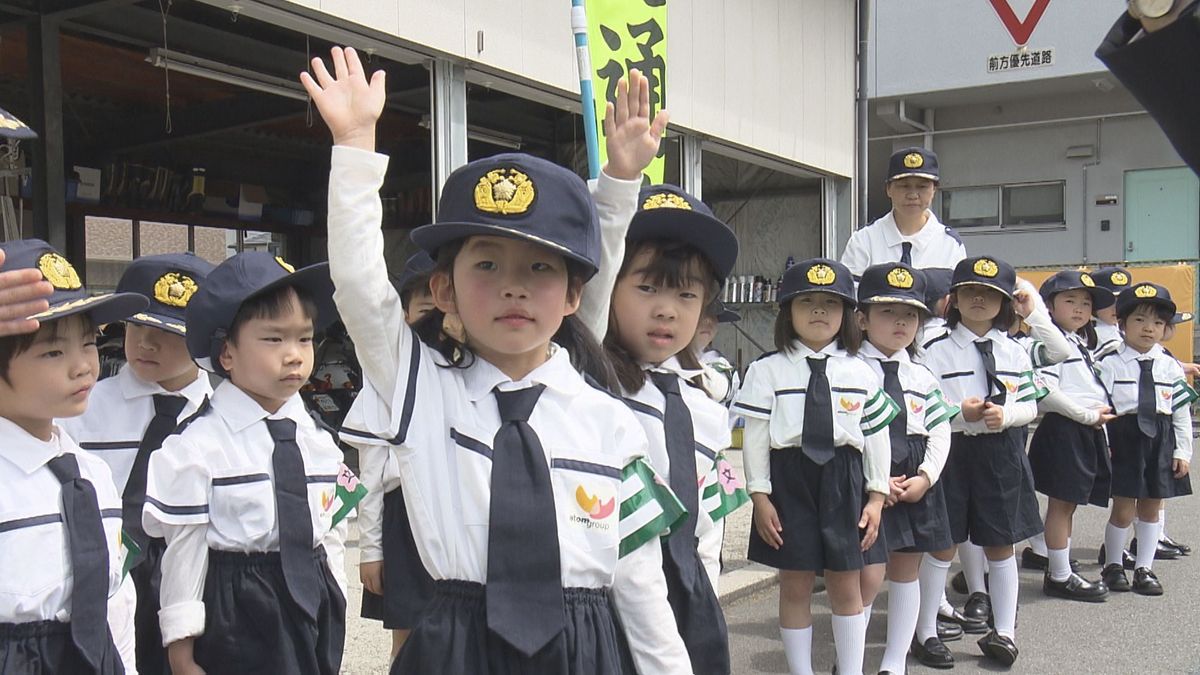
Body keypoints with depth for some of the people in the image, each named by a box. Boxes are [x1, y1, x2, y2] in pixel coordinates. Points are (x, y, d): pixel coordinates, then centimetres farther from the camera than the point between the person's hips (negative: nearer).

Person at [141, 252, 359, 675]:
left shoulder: (320, 443, 5)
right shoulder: (198, 448, -11)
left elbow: (333, 539, 10)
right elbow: (184, 549, -9)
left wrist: (335, 615, 13)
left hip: (315, 611, 5)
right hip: (234, 621, -5)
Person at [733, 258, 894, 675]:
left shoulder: (860, 373, 5)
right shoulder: (769, 371, -2)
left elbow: (876, 436, 7)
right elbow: (755, 437, -3)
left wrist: (876, 495, 3)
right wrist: (760, 495, -7)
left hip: (843, 482, 2)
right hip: (789, 480, -2)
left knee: (846, 586, 11)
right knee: (795, 586, 8)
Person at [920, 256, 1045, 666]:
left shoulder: (1015, 353, 7)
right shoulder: (936, 351, -3)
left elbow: (1030, 405, 7)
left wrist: (1005, 414, -13)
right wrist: (960, 414, -20)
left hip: (1001, 454, 3)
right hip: (951, 451, -3)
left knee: (1000, 545, 11)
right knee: (943, 544, 4)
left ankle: (1004, 630, 23)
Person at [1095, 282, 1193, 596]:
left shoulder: (1170, 366, 5)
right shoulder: (1109, 363, -6)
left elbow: (1182, 411, 7)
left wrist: (1183, 451, 3)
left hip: (1160, 441, 4)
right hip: (1123, 439, -4)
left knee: (1151, 508, 11)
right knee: (1123, 510, 1)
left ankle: (1145, 568, 24)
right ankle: (1113, 565, 20)